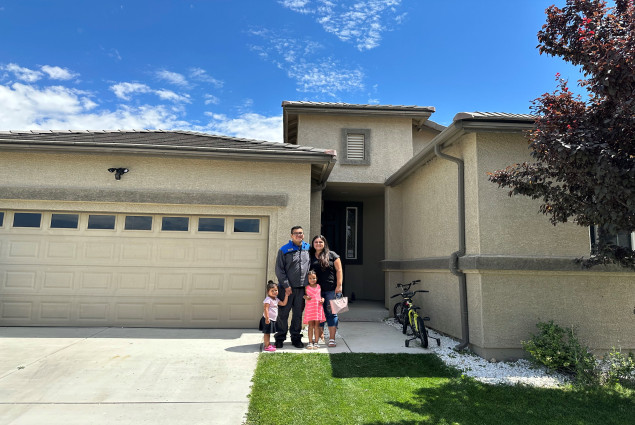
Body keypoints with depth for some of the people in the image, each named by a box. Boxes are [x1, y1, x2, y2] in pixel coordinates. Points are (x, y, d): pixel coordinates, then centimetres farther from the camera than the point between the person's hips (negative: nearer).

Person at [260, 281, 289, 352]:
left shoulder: (276, 299, 12)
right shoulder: (268, 299, -16)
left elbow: (283, 303, 13)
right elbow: (266, 309, -22)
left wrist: (286, 295, 9)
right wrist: (267, 318, -29)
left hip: (272, 319, 9)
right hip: (268, 319, -9)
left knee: (268, 333, 18)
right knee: (267, 333, -3)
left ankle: (268, 344, 27)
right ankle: (266, 346, 0)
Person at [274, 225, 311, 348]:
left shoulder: (308, 248, 9)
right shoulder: (284, 250, -3)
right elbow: (279, 270, -5)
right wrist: (286, 285, -10)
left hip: (302, 288, 3)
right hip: (286, 288, -3)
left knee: (298, 314, 11)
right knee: (283, 313, 4)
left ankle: (296, 338, 23)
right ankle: (280, 338, 17)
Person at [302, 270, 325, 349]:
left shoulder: (319, 286, 9)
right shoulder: (306, 287, 3)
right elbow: (304, 295, 11)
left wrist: (322, 299, -2)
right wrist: (305, 297, -10)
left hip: (318, 307, 2)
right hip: (309, 307, -1)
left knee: (317, 325, 3)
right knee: (311, 325, 0)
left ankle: (316, 342, 9)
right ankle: (310, 342, 7)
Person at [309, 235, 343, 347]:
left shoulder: (331, 255, 4)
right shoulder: (310, 257, 11)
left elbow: (339, 270, 1)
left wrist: (339, 285, -7)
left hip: (331, 290, -2)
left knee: (331, 313, -2)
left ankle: (332, 339, 3)